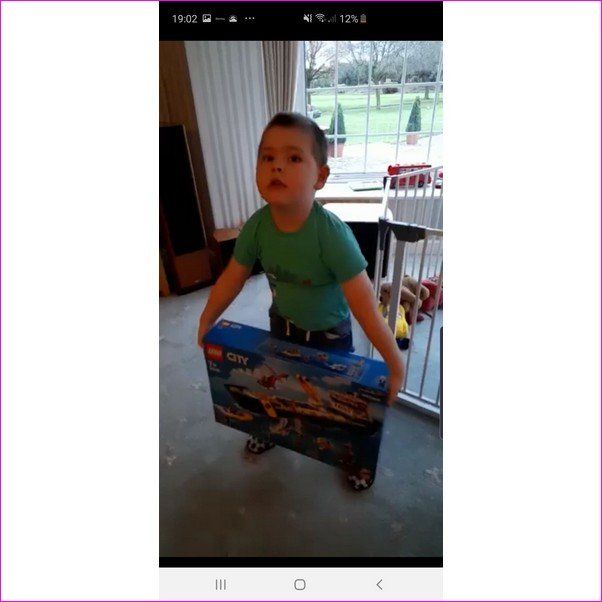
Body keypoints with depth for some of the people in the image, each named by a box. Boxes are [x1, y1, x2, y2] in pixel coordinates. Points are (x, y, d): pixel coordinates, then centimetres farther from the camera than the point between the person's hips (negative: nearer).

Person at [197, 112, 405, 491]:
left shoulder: (332, 233, -35)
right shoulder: (257, 226, -20)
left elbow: (365, 306, -34)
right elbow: (232, 278, -6)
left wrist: (396, 364, -31)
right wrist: (206, 323, 3)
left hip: (329, 333, -4)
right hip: (282, 325, 4)